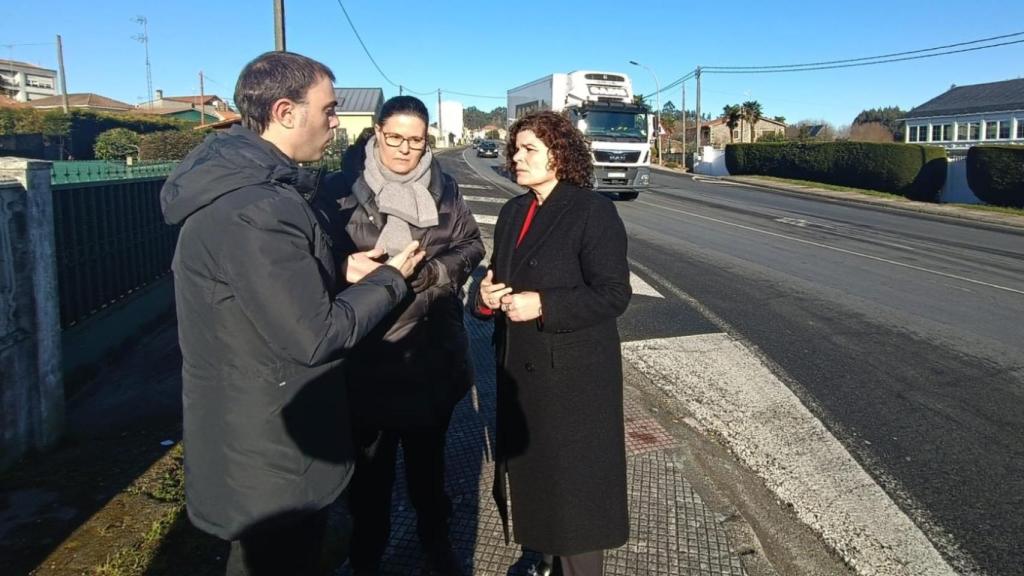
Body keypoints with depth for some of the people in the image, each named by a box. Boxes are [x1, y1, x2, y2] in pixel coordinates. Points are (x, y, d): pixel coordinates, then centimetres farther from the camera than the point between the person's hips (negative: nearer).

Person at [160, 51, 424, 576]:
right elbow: (315, 336, -25)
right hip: (271, 456, -10)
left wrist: (340, 273, 2)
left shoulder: (237, 182, 5)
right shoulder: (256, 209, -29)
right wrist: (389, 280, -12)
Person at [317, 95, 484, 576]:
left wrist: (432, 271, -13)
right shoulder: (343, 187, -8)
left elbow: (471, 244, 5)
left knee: (428, 456, 22)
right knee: (370, 465, 12)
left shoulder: (443, 187, 3)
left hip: (433, 351, 4)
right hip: (368, 354, -3)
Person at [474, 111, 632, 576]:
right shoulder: (513, 211, 9)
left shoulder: (594, 211, -13)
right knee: (532, 469, 18)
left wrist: (543, 306, -23)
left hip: (575, 372, -7)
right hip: (520, 367, 7)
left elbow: (613, 294, -16)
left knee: (575, 478, 6)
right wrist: (486, 294, -6)